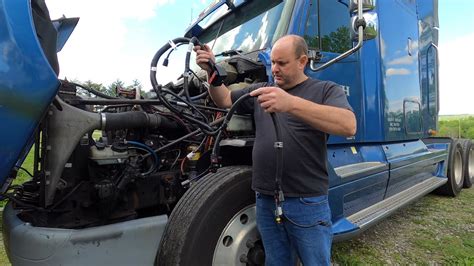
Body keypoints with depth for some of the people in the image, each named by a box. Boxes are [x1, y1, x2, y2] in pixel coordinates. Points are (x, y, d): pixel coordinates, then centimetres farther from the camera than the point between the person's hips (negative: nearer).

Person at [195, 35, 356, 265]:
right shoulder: (262, 90, 14)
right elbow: (225, 101, 18)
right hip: (266, 201, 4)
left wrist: (292, 103, -34)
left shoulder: (326, 90, -2)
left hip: (307, 203, -4)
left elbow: (348, 125, -21)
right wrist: (212, 71, -2)